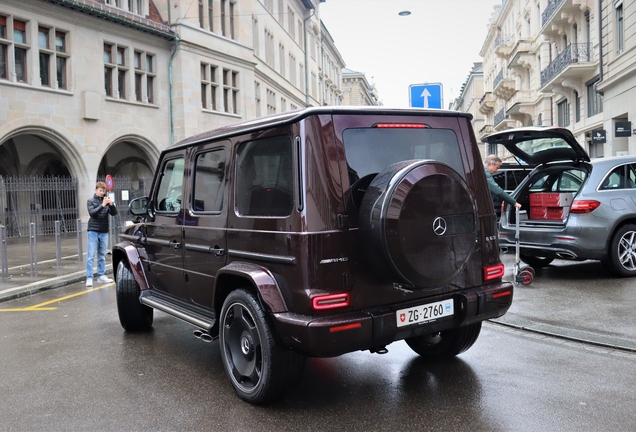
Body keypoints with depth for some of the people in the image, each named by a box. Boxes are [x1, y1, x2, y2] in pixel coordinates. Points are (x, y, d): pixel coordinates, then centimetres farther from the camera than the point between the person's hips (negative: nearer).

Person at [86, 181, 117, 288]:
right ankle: (89, 278, -5)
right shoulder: (91, 201, 0)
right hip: (93, 231, -3)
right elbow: (92, 213, -15)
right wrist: (102, 205, -27)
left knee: (102, 256, 9)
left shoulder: (106, 200, 7)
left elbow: (114, 213, -1)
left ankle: (101, 276, 16)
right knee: (91, 256, -5)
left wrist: (111, 204, -19)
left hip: (104, 232, 3)